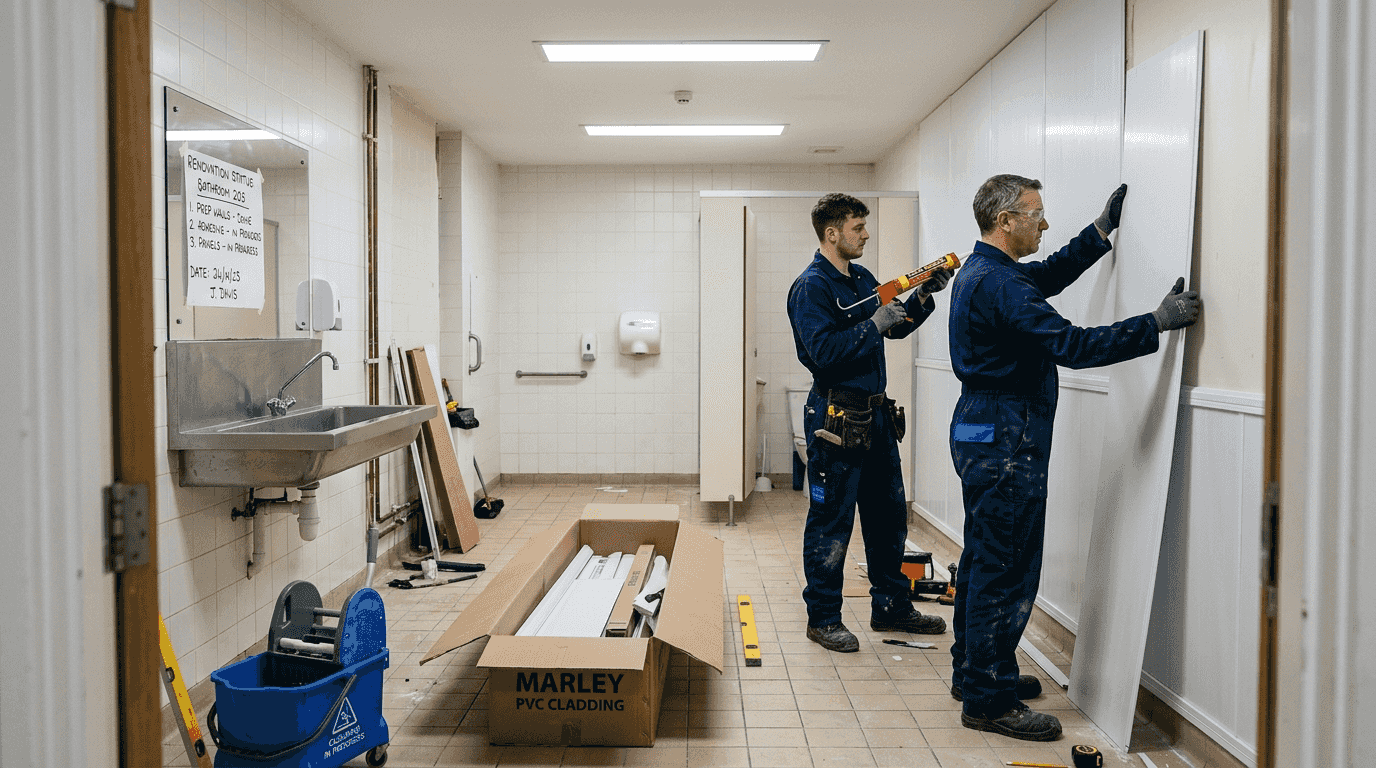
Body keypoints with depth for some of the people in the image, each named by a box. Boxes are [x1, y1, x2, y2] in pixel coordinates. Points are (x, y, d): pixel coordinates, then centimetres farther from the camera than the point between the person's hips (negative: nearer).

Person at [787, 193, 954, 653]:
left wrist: (922, 297, 7)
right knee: (831, 522, 0)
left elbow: (896, 328, 21)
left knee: (889, 515, 16)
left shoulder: (863, 279, 15)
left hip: (876, 414, 9)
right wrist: (873, 325, -20)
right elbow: (823, 350, -23)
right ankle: (822, 619, 13)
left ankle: (891, 607, 30)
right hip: (837, 417, -9)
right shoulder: (811, 286, -11)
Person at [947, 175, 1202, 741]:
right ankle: (989, 700, 4)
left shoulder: (980, 271, 13)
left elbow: (1050, 276, 28)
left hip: (982, 434, 11)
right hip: (1005, 441, -11)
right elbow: (1072, 345, -25)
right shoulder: (999, 284, -20)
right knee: (1007, 571, -4)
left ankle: (972, 672, 29)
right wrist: (1158, 323, -18)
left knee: (983, 560, 18)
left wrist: (1101, 230, 26)